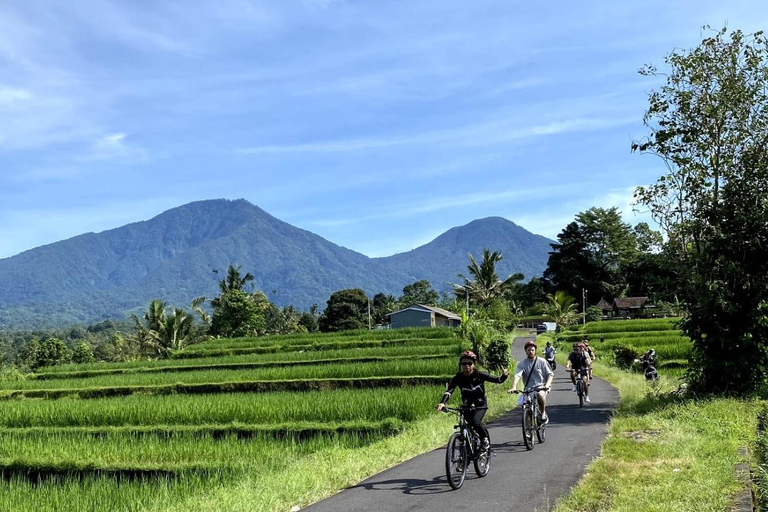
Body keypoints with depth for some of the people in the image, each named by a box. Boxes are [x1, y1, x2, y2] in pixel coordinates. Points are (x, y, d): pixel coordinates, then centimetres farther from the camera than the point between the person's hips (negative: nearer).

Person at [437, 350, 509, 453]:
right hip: (467, 406, 3)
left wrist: (504, 375, -37)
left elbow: (498, 380, -14)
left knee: (476, 421, -27)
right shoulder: (458, 378, -12)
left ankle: (485, 440, -1)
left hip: (480, 405, -3)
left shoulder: (479, 375, -15)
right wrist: (442, 403, -42)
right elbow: (449, 390, -24)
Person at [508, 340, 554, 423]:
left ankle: (543, 413, -10)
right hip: (528, 388, 2)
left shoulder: (542, 361, 3)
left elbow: (550, 374, 1)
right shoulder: (522, 364, 2)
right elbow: (517, 375, -13)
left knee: (540, 395, -36)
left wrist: (547, 384, -19)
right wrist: (514, 387, -31)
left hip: (541, 387, -2)